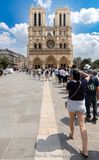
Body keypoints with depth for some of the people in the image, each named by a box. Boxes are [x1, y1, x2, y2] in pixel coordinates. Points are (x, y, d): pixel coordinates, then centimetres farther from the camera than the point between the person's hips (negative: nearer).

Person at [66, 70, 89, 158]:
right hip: (81, 104, 1)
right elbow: (88, 76, 16)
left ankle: (72, 134, 50)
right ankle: (85, 150, -6)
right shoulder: (83, 82, -4)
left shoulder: (70, 83, -12)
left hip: (71, 103, -1)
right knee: (82, 125, -4)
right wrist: (81, 72, 14)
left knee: (71, 120, 26)